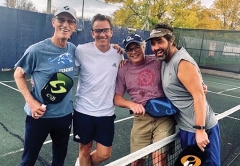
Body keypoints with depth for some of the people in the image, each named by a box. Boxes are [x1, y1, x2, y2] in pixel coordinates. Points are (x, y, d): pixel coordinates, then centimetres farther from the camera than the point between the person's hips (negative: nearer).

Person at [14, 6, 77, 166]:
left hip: (65, 114, 4)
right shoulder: (37, 50, -16)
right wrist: (31, 101, -16)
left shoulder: (73, 49, -3)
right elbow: (19, 75, -3)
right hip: (40, 115, -4)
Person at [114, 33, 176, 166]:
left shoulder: (158, 62, -2)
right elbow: (116, 98, 4)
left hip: (164, 116, -1)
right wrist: (131, 104, -13)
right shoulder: (123, 71, 3)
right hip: (141, 119, 2)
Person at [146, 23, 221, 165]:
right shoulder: (166, 60, 5)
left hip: (201, 128, -9)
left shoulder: (182, 62, -21)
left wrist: (200, 129, -25)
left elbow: (199, 96, -25)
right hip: (186, 128, 9)